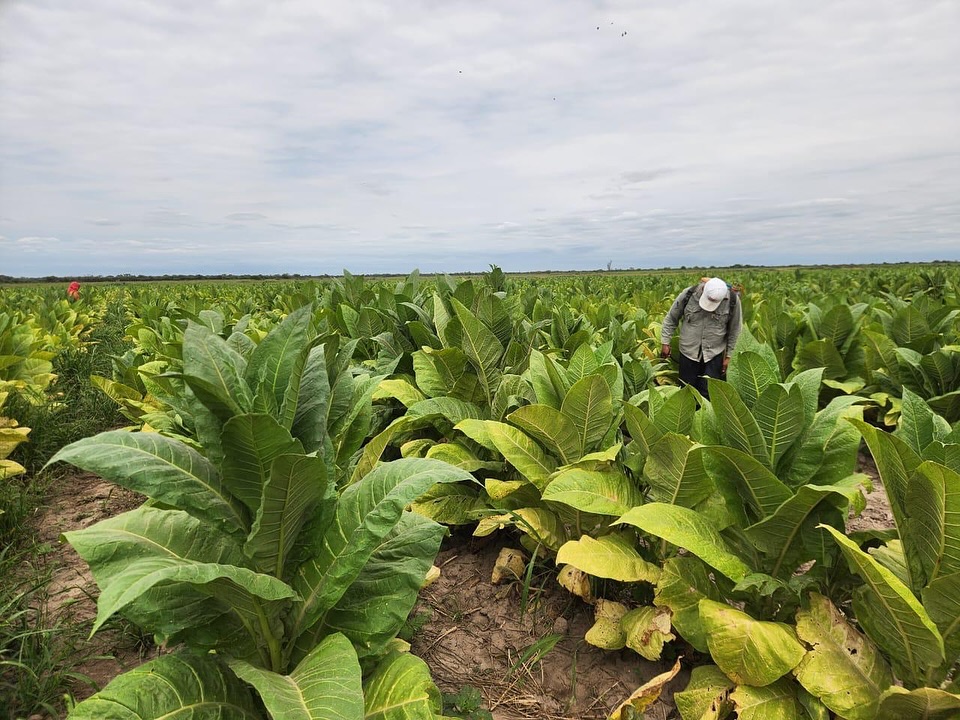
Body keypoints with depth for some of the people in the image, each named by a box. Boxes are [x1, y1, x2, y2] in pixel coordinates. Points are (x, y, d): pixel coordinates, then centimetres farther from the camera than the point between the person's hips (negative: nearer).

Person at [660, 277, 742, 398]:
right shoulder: (688, 295, -13)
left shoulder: (732, 300, -12)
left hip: (714, 355, -1)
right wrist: (665, 342, 0)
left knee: (708, 392, 0)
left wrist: (728, 356, 2)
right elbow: (671, 319, 1)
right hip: (688, 352, 1)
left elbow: (734, 330, 1)